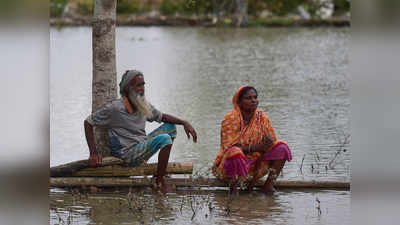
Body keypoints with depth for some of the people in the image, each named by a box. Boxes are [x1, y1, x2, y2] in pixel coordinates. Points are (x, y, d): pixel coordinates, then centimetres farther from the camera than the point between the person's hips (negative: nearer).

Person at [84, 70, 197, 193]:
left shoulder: (143, 106, 6)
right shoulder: (114, 108, -15)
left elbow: (162, 117, 19)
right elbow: (88, 123, -9)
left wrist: (184, 123, 2)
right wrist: (93, 154, -15)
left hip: (142, 148, 9)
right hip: (127, 154, -9)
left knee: (170, 127, 11)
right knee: (164, 139, -24)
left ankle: (160, 171, 8)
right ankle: (159, 182, -11)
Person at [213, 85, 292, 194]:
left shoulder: (261, 116, 0)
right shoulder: (230, 118, -14)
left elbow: (272, 141, 2)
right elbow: (228, 146, -20)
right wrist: (257, 147, -28)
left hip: (256, 162, 5)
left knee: (281, 147, -11)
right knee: (235, 153, -40)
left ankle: (269, 184, -14)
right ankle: (233, 188, -18)